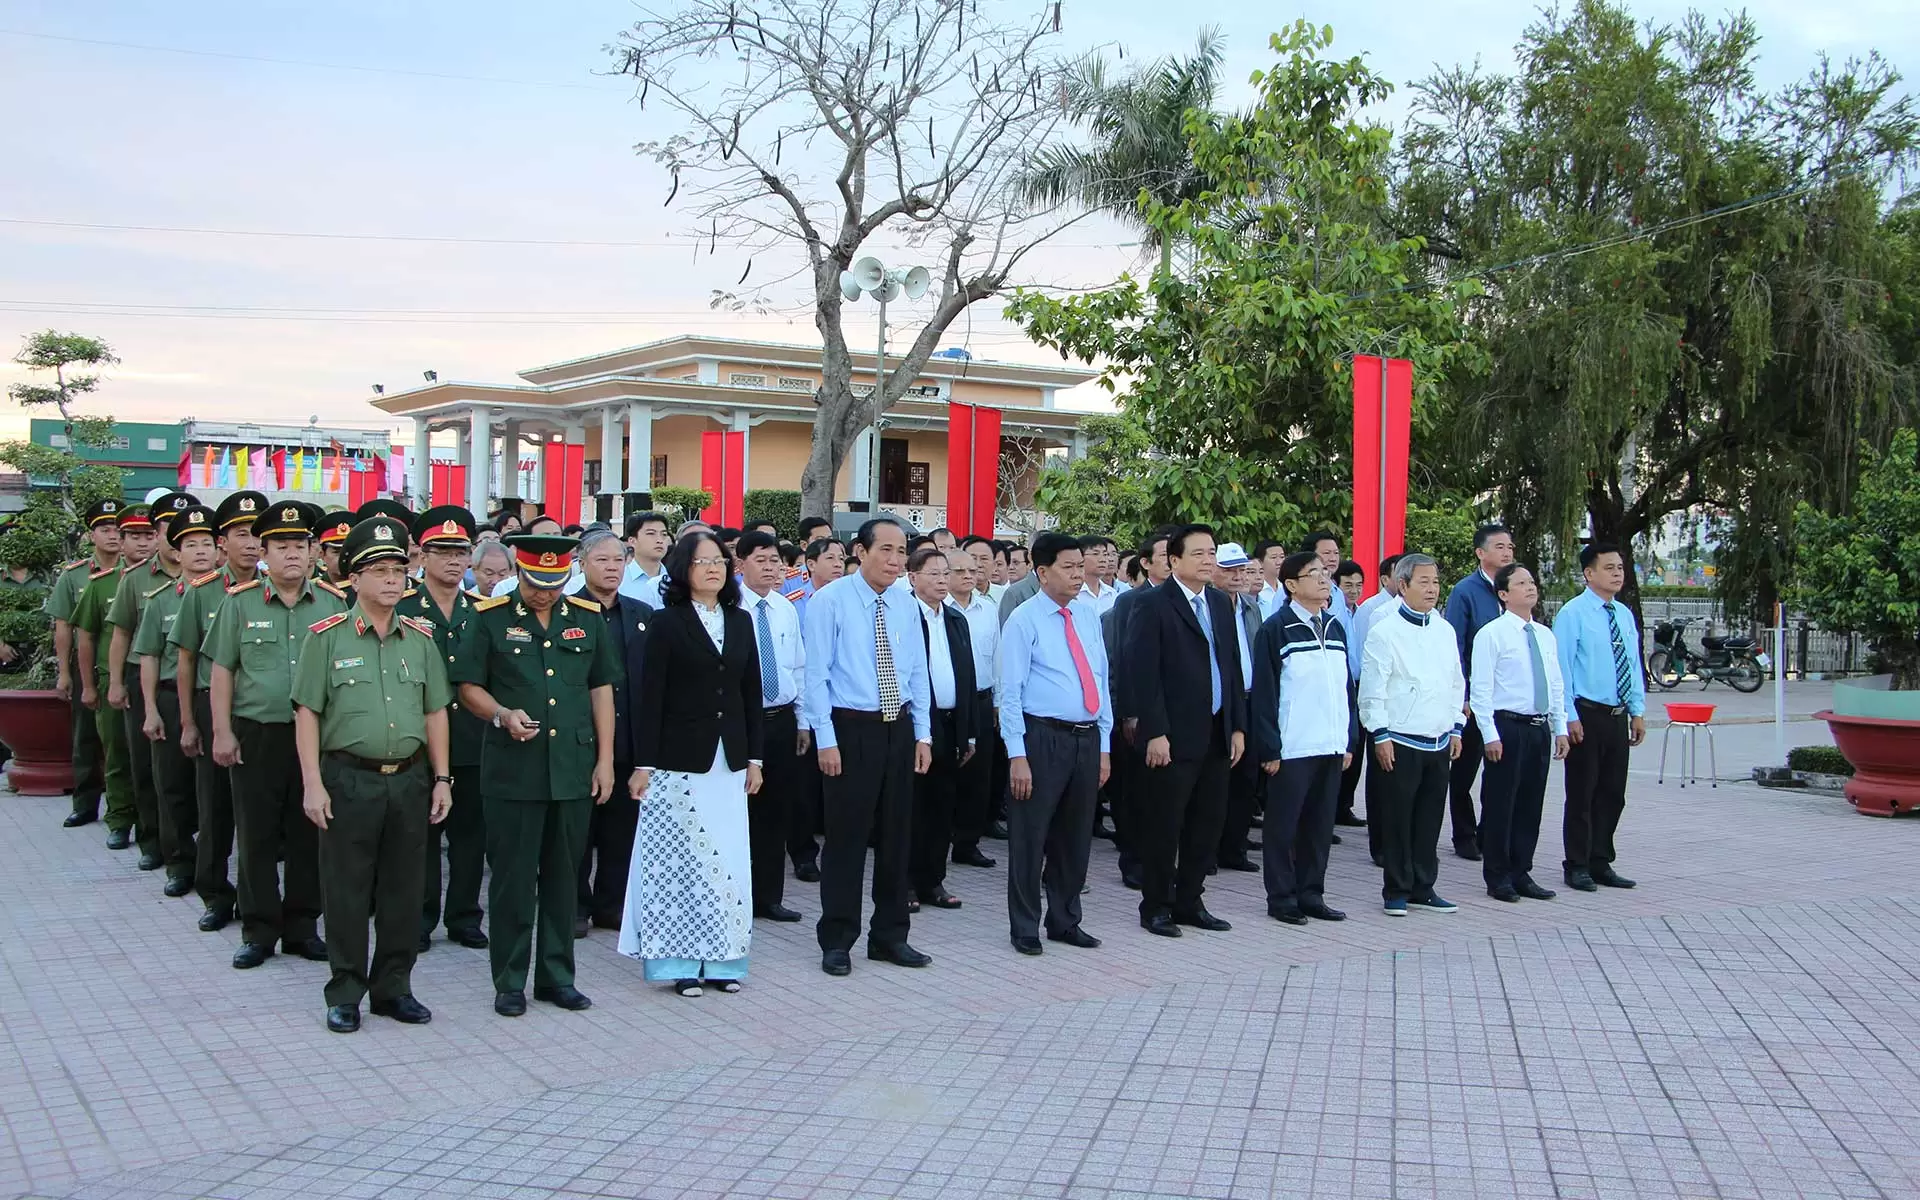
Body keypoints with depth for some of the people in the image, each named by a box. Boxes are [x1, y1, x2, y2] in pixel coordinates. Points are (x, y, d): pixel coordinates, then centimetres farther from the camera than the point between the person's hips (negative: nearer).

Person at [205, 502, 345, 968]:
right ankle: (258, 931, 14)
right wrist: (222, 732, -3)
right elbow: (222, 672, 2)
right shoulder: (239, 602, 2)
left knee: (308, 835, 8)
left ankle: (302, 926, 19)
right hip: (255, 735, -1)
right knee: (256, 835, 4)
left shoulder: (333, 602, 4)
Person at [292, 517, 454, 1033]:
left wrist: (442, 779, 7)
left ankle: (394, 987, 22)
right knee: (346, 890, 4)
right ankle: (345, 993, 16)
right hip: (348, 779, -3)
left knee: (403, 889, 10)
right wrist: (312, 783, -9)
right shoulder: (326, 636, -3)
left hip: (410, 779, 4)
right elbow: (307, 713, -4)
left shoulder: (420, 639, 8)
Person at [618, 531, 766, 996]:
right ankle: (679, 961, 8)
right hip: (680, 760, -4)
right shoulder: (667, 622, -2)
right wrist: (643, 763, -8)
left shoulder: (740, 622, 11)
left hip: (729, 762, 4)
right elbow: (651, 696, -5)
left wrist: (754, 758, 9)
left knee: (727, 859, 5)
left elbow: (751, 692, 13)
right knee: (678, 859, -1)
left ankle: (721, 960, 13)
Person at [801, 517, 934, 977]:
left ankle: (890, 935, 24)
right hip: (851, 728, -5)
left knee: (896, 835, 11)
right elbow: (817, 675, -9)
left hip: (899, 729, 5)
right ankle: (837, 940, 13)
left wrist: (923, 733, 7)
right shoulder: (830, 600, -8)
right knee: (847, 835, 0)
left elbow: (918, 672, 12)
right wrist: (826, 740, -13)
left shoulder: (905, 603, 8)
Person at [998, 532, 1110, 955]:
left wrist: (1104, 746, 10)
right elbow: (1010, 691, -9)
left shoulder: (1088, 615, 10)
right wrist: (1017, 755, -15)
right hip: (1043, 737, -6)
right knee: (1030, 836, 2)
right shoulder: (1024, 620, -7)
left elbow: (1101, 681, 13)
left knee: (1076, 837, 15)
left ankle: (1065, 921, 29)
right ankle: (1024, 927, 15)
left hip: (1087, 738, 6)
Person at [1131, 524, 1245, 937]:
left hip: (1217, 736, 7)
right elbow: (1145, 674, -13)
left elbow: (1232, 668, 15)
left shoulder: (1221, 604, 14)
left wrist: (1238, 727, 10)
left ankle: (1188, 902, 23)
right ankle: (1155, 907, 14)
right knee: (1163, 825, 2)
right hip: (1175, 737, -7)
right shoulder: (1154, 606, -8)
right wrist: (1155, 733, -17)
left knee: (1207, 824, 11)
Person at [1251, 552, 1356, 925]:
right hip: (1291, 750, -6)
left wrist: (1348, 740, 11)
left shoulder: (1334, 628, 12)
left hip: (1331, 747, 6)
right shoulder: (1276, 629, -7)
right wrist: (1269, 747, -12)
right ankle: (1282, 898, 12)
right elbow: (1264, 692, -9)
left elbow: (1344, 688, 15)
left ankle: (1311, 895, 22)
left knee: (1320, 825, 12)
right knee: (1283, 826, 3)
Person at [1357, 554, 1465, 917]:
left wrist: (1455, 728, 14)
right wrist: (1380, 734, -13)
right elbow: (1372, 687, -10)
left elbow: (1456, 682, 19)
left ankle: (1422, 888, 22)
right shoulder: (1385, 631, -8)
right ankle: (1397, 892, 11)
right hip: (1401, 741, -6)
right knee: (1398, 819, 1)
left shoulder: (1444, 631, 11)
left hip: (1439, 741, 6)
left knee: (1430, 819, 11)